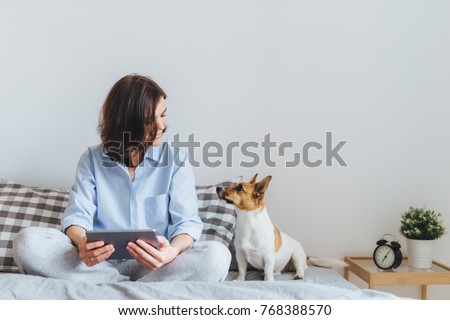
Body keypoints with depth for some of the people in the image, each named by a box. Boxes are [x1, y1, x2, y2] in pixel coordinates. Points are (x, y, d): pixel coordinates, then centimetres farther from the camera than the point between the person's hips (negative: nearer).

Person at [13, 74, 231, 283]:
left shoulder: (176, 158, 6)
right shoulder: (92, 159, 9)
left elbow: (187, 221, -2)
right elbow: (77, 215, -2)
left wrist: (173, 250, -28)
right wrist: (82, 244, -28)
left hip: (154, 265, -1)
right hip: (101, 262, 1)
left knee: (217, 255, -31)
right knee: (27, 241, -24)